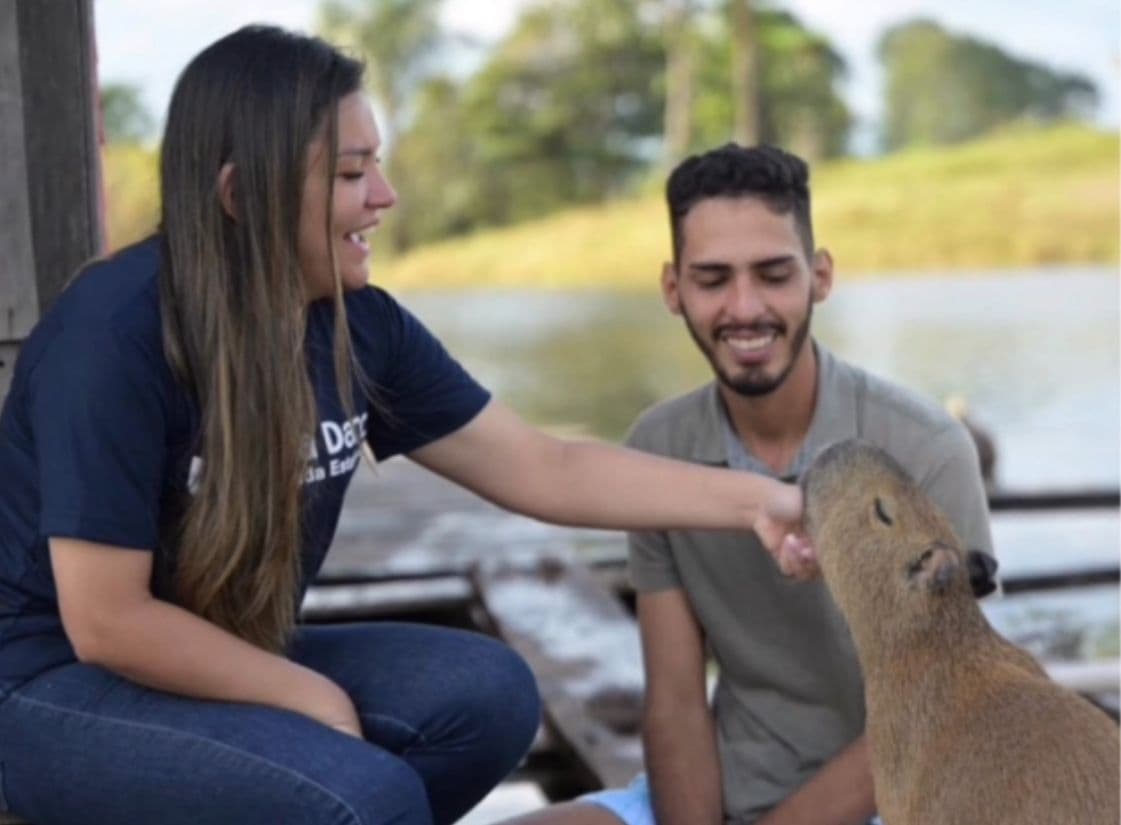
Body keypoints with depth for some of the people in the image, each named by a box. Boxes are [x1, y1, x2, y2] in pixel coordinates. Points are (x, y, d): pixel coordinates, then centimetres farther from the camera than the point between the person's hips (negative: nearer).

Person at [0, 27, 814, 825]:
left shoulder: (360, 325, -5)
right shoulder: (117, 331, -24)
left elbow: (545, 469, -2)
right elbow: (105, 622, -23)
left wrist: (754, 500, -9)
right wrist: (313, 698, -15)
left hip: (237, 663, 7)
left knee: (488, 691, -10)